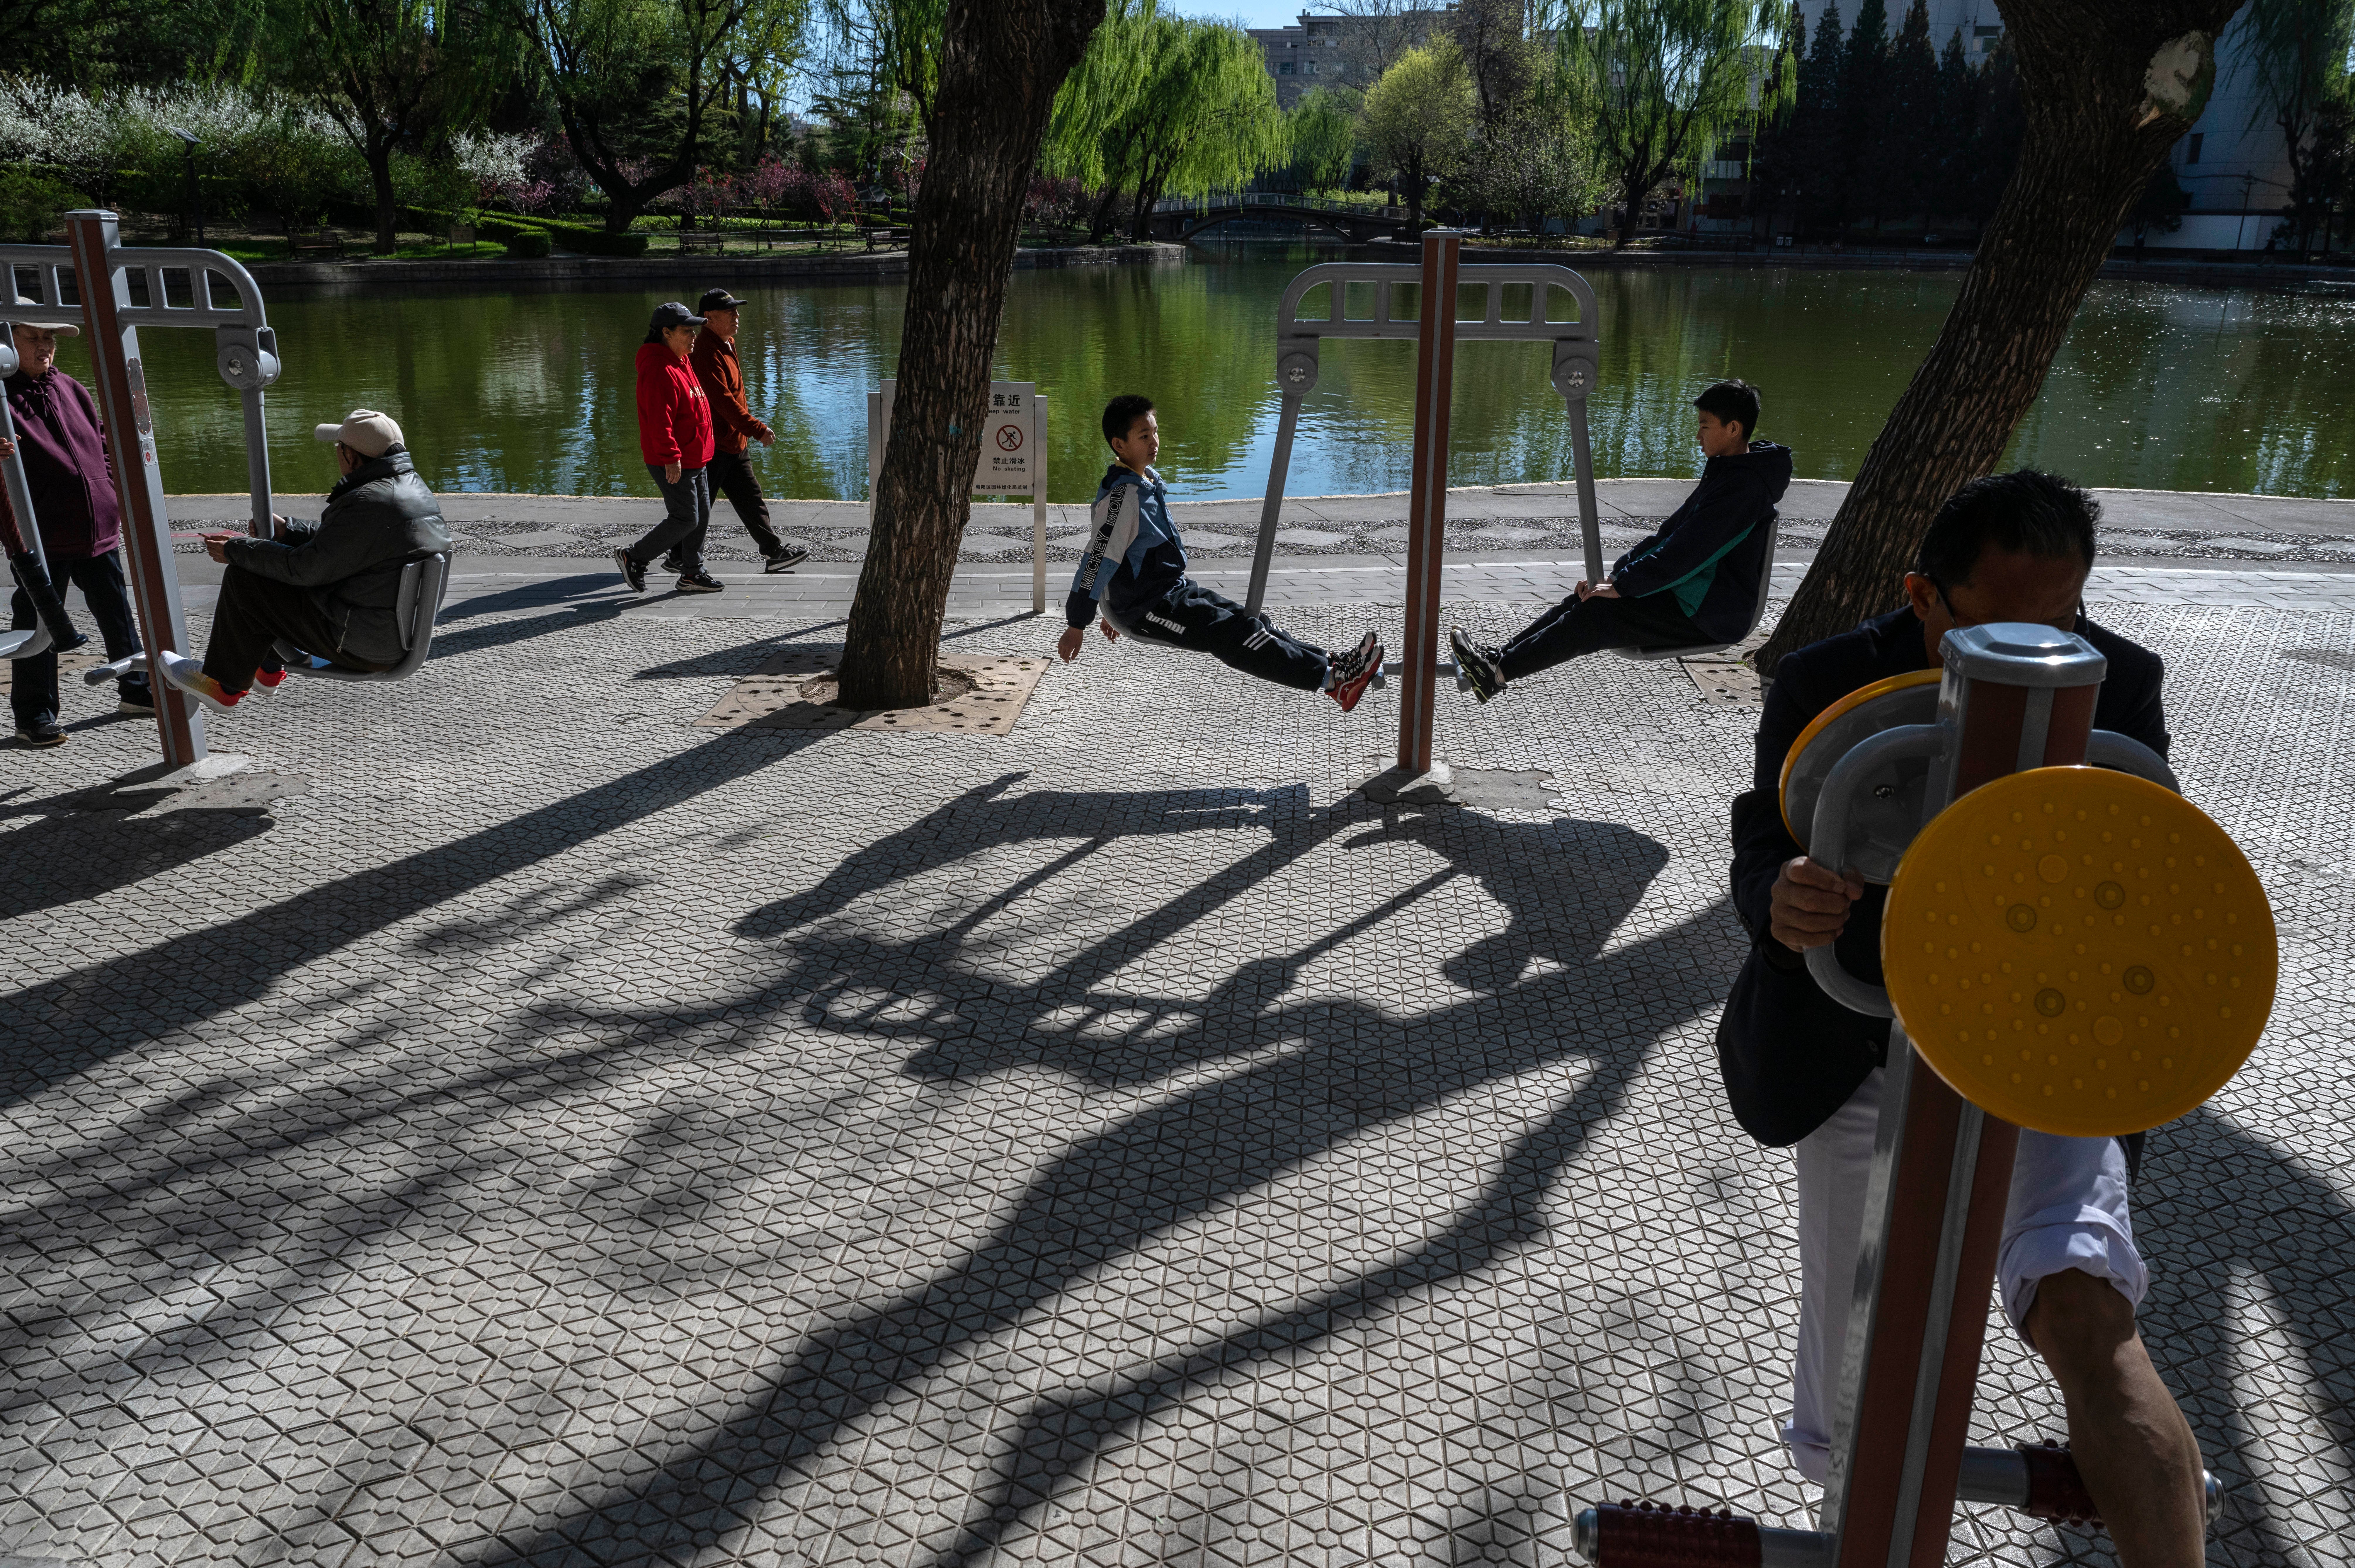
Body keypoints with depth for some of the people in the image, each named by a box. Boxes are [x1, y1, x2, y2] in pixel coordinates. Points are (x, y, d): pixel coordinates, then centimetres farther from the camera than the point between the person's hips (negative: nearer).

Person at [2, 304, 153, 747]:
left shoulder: (71, 390, 14)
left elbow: (101, 444, 22)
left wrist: (113, 495, 14)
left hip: (99, 528, 6)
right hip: (42, 536, -6)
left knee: (117, 614, 15)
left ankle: (137, 691, 29)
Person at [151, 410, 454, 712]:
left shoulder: (370, 504, -25)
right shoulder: (414, 488, 5)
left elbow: (305, 568, -18)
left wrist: (236, 551, -5)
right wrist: (287, 531, 20)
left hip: (363, 647, -10)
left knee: (244, 578, -1)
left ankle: (224, 687, 17)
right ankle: (268, 668, 39)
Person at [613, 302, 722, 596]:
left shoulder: (680, 363, 14)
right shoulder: (660, 370, -21)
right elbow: (659, 420, -26)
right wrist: (670, 458, -27)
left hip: (694, 458, 11)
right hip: (672, 462, -11)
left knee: (702, 516, 13)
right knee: (685, 519, -7)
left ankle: (692, 574, 23)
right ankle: (634, 558, 7)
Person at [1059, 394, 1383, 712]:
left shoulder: (1147, 482, 11)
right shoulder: (1123, 495, -20)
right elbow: (1097, 559, -22)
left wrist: (1117, 610, 28)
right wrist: (1076, 626, -22)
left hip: (1173, 591, 10)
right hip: (1145, 610, -10)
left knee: (1251, 621, 1)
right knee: (1237, 634, -15)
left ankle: (1332, 664, -3)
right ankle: (1333, 679, -18)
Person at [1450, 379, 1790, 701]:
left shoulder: (1745, 486, -19)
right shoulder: (1724, 473, 15)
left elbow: (1688, 551, -26)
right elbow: (1673, 531, 17)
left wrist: (1622, 586, -23)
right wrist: (1617, 573, 7)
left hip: (1711, 617, -10)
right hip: (1694, 596, 10)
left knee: (1597, 613, -21)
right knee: (1587, 599, -2)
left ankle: (1498, 672, -24)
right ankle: (1500, 655, -9)